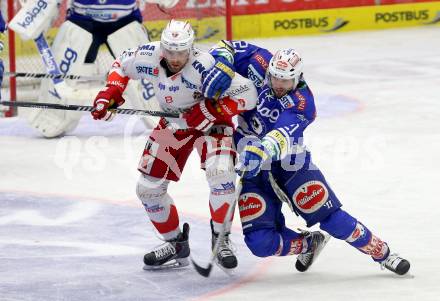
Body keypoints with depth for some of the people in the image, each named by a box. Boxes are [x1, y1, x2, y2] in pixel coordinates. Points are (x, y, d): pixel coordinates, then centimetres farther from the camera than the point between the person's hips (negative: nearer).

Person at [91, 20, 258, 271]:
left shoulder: (205, 65, -35)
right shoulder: (150, 57, -21)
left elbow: (247, 94, -33)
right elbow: (122, 64, 3)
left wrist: (210, 111, -35)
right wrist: (110, 93, -10)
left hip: (211, 122, -5)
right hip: (173, 125, 5)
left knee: (220, 174, -30)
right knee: (148, 188, 1)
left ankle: (221, 239, -11)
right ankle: (176, 245, 21)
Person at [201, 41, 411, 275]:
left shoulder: (302, 104, -24)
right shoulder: (259, 65, -12)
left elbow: (282, 135, -41)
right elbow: (227, 47, -5)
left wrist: (261, 150, -62)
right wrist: (221, 66, -28)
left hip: (291, 165, -3)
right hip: (252, 168, 3)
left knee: (331, 217, -10)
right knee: (261, 243, -8)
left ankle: (383, 254, 12)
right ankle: (309, 244, 22)